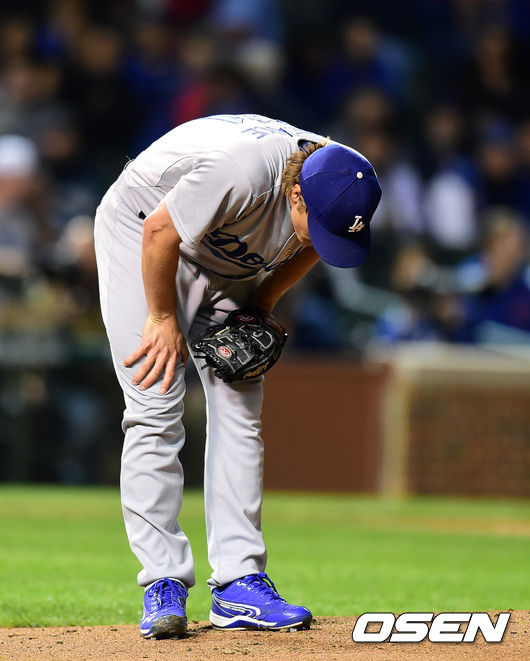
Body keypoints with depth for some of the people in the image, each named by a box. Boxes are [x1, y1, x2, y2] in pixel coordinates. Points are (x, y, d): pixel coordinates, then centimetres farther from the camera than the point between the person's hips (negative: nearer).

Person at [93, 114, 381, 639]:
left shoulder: (334, 191, -21)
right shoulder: (240, 172, -41)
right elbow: (160, 231, -27)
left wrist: (261, 305, -8)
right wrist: (163, 319, -15)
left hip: (231, 259, 6)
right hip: (140, 228, -6)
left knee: (239, 412, -1)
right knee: (156, 408, -13)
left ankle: (239, 584, -1)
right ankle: (162, 585, -12)